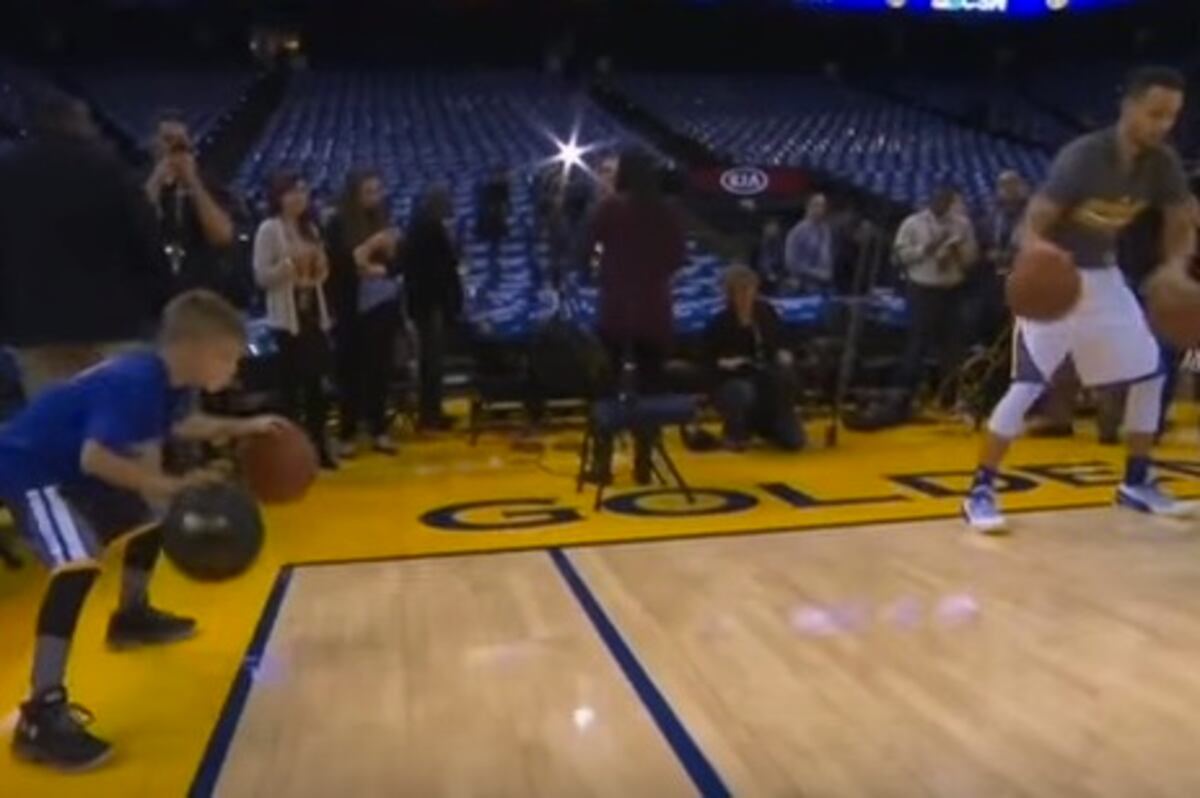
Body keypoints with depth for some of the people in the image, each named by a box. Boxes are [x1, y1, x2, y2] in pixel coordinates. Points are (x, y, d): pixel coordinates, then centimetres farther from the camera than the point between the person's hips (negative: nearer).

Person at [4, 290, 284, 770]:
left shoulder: (170, 383, -3)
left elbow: (177, 425, 19)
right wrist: (170, 485, -42)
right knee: (78, 564, -27)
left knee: (148, 523, 22)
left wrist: (242, 428, 12)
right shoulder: (131, 383, -32)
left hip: (74, 467, 10)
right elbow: (95, 458, -41)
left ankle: (132, 617, 48)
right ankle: (42, 715, -25)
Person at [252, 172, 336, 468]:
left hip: (314, 313, 6)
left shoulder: (310, 228, 14)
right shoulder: (269, 229, -6)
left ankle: (318, 445, 14)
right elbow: (262, 276, -11)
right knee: (291, 383, -3)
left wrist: (320, 265, -3)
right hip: (287, 317, -6)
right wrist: (290, 262, -22)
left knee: (316, 380, 7)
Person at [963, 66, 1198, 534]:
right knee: (1028, 383, -18)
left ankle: (1136, 482, 22)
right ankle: (981, 491, -12)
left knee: (1150, 373, 8)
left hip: (1103, 275, 7)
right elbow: (1032, 226, -24)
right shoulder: (1083, 157, -24)